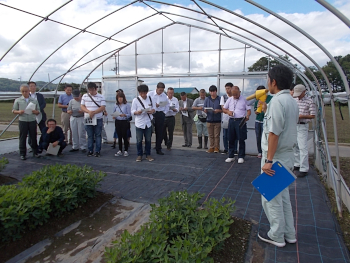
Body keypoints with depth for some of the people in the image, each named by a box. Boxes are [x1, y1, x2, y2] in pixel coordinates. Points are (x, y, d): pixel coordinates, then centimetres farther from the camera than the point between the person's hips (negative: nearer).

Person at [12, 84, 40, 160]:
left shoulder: (34, 101, 9)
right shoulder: (18, 100, 5)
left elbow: (38, 111, 11)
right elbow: (13, 111, 5)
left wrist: (35, 112, -12)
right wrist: (19, 112, -15)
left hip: (32, 121, 1)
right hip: (22, 121, -1)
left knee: (33, 137, 6)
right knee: (22, 137, 1)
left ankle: (35, 152, 16)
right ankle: (22, 154, 8)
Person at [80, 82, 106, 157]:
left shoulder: (101, 97, 0)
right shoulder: (85, 96, 8)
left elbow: (103, 107, -8)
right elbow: (82, 106, 4)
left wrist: (93, 112, -19)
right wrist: (89, 112, -15)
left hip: (98, 119, -2)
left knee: (98, 136, 2)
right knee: (90, 136, 8)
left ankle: (98, 151, 9)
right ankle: (90, 150, 16)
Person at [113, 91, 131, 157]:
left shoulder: (127, 105, -5)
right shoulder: (116, 105, 9)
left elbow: (129, 114, -7)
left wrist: (124, 115, -25)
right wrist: (114, 116, -7)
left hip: (125, 122, -4)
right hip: (117, 122, 4)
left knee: (124, 136, -3)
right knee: (119, 137, 9)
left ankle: (126, 151, 9)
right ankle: (120, 151, 17)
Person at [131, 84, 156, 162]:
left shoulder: (150, 99, 5)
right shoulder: (135, 100, -4)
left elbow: (154, 109, 9)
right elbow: (132, 111, -5)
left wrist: (152, 111, -14)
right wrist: (137, 112, -26)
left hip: (148, 123, 2)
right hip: (139, 123, -2)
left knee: (148, 139, 8)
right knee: (139, 140, 2)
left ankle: (148, 155, 20)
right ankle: (139, 155, 17)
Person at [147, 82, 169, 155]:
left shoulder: (164, 96, 7)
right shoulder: (150, 94, -2)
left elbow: (167, 106, 16)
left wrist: (164, 112, 3)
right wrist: (154, 105, -14)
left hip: (160, 114, 3)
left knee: (160, 132, 5)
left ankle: (158, 149, 16)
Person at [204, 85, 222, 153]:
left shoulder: (220, 99, 1)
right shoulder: (207, 99, 9)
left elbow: (223, 109, 0)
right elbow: (204, 109, 9)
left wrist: (218, 110, -18)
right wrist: (205, 110, -13)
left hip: (217, 120, -2)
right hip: (209, 120, 3)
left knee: (216, 135, 2)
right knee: (211, 135, 8)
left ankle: (216, 147, 12)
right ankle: (212, 147, 16)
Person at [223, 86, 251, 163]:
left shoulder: (244, 100, 0)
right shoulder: (229, 100, 10)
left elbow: (249, 110, -2)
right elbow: (224, 109, 16)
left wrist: (247, 116, -23)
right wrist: (228, 112, -6)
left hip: (241, 121, -4)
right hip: (231, 121, 4)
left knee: (241, 139, 0)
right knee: (231, 139, 8)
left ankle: (241, 157, 11)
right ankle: (231, 156, 19)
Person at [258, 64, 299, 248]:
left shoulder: (277, 101, -19)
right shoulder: (292, 101, 10)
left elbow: (274, 133, -24)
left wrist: (268, 160, -22)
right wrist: (266, 111, 20)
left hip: (275, 157, -10)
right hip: (287, 155, 10)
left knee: (271, 198, 5)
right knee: (283, 196, 20)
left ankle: (276, 236, 20)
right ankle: (289, 234, 32)